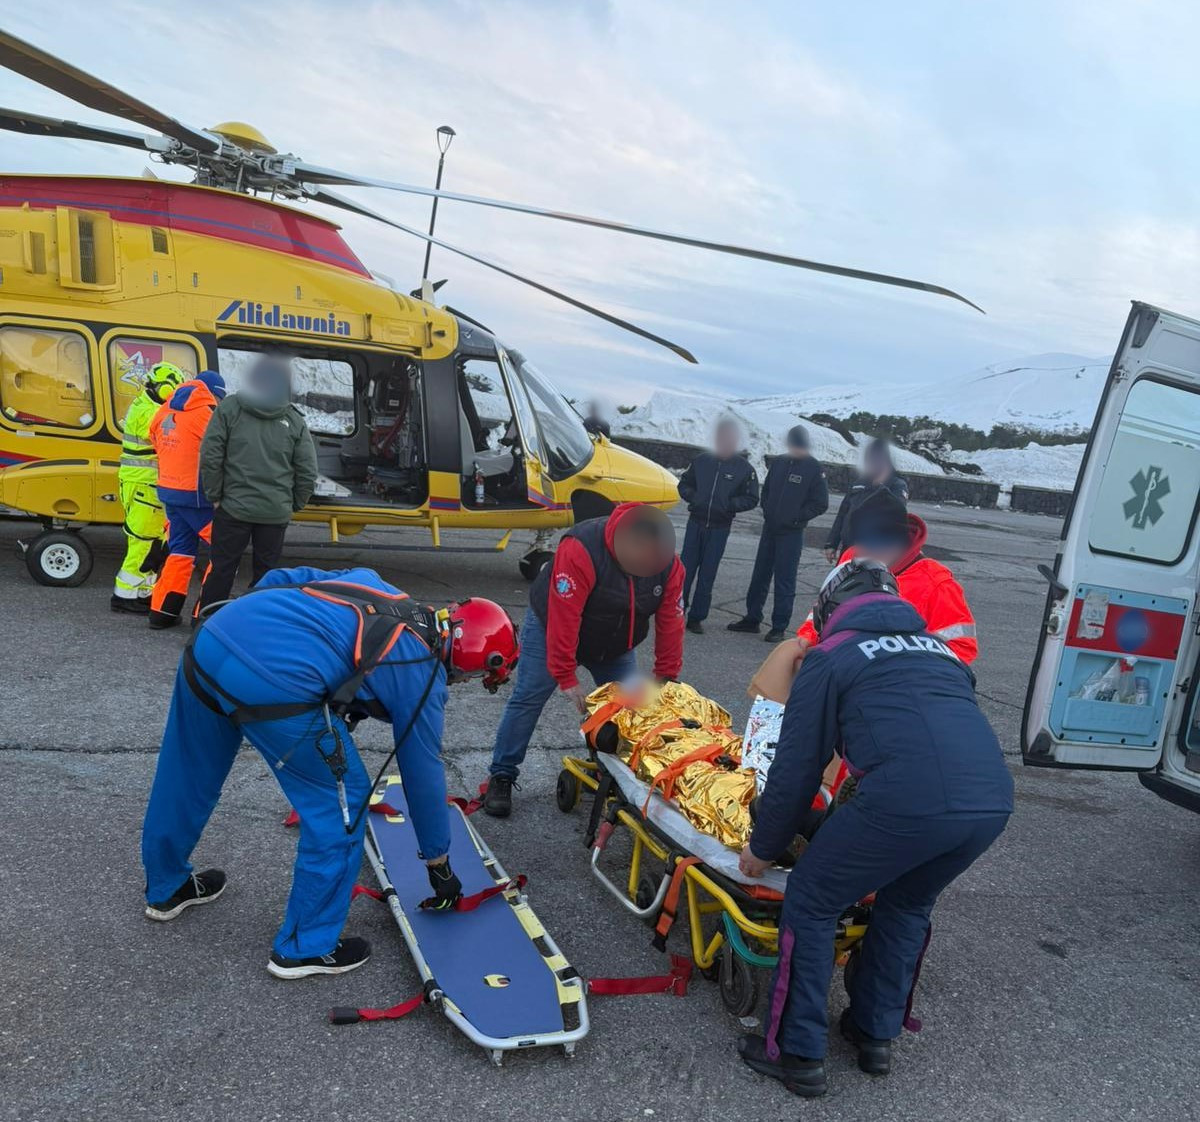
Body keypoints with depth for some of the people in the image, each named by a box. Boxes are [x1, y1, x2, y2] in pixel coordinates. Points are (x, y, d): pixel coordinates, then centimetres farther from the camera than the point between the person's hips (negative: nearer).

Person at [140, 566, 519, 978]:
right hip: (274, 687, -8)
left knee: (188, 775, 28)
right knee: (341, 803, 11)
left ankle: (166, 887, 54)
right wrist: (439, 864, 27)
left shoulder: (373, 584, 22)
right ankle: (305, 947, 24)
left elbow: (275, 580, 23)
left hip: (209, 639, 8)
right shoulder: (422, 674, 6)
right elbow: (423, 776, 15)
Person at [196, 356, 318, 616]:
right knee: (266, 572, 12)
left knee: (222, 569, 10)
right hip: (277, 513, 1)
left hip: (234, 507, -1)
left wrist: (215, 496, 2)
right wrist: (294, 504, 12)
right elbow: (307, 471, 0)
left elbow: (210, 457, -8)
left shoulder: (230, 408, -4)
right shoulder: (294, 420, 1)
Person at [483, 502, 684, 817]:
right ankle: (501, 777, 6)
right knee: (528, 699, -6)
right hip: (552, 629, -4)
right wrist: (566, 678, -33)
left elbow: (670, 623, -13)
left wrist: (666, 678, -10)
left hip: (614, 645, 5)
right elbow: (564, 618, -37)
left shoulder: (669, 564, -21)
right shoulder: (581, 550, -39)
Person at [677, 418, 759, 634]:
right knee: (685, 569, 1)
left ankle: (697, 617, 13)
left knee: (707, 575, 4)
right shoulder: (702, 460, 3)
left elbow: (751, 499, 0)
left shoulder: (744, 468, -2)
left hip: (719, 529, -1)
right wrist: (692, 497, -6)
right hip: (695, 523, 2)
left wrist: (729, 504, -13)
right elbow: (684, 484, 13)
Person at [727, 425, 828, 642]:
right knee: (760, 575, 11)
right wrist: (767, 510, 4)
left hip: (792, 533, -5)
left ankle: (779, 627, 7)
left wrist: (796, 518, -11)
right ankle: (752, 618, 22)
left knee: (785, 580, -1)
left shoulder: (814, 469, -7)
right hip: (769, 528, 5)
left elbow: (820, 504, -6)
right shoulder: (778, 462, 7)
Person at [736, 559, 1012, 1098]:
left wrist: (762, 848, 24)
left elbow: (796, 765, 12)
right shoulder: (939, 649, 30)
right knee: (907, 906, 31)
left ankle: (796, 1054, 24)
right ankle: (876, 1035, 43)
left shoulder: (830, 656, 13)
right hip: (993, 801, 7)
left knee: (809, 902, 16)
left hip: (906, 800, -6)